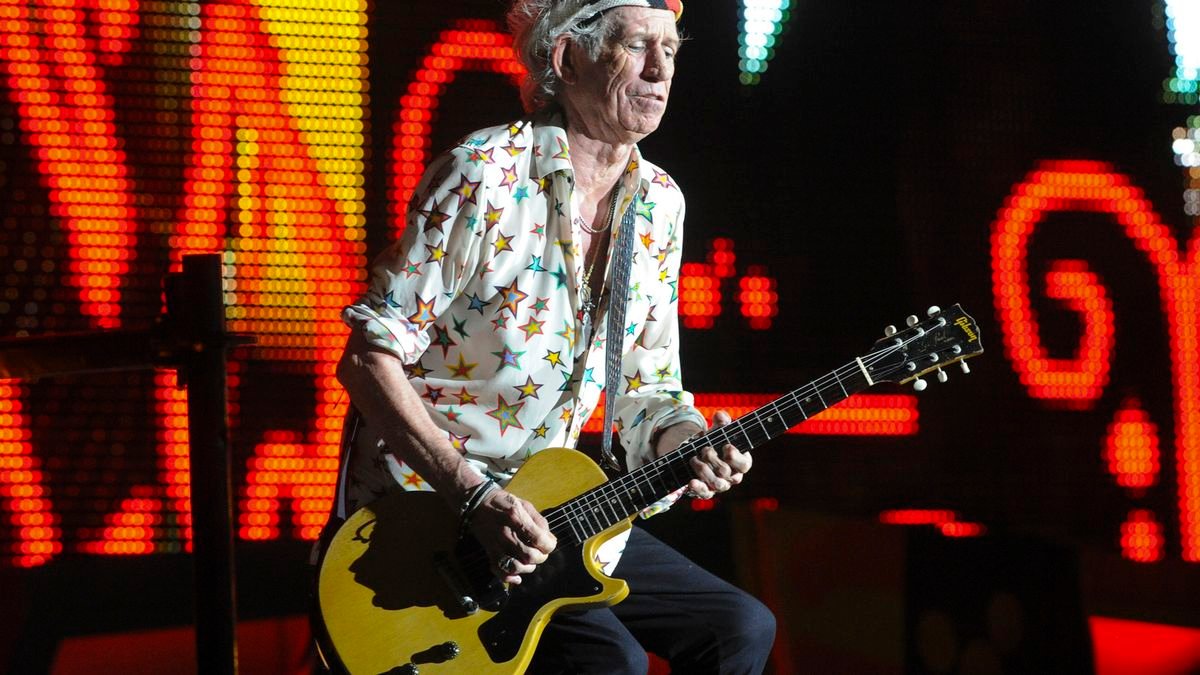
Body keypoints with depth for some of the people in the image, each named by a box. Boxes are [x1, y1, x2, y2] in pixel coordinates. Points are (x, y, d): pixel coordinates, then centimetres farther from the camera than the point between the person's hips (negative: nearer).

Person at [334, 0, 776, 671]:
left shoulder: (658, 204, 5)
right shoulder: (485, 175, -17)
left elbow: (651, 391, 11)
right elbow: (369, 357, -18)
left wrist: (690, 446, -13)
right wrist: (476, 495, -25)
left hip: (544, 509, 8)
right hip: (429, 505, -8)